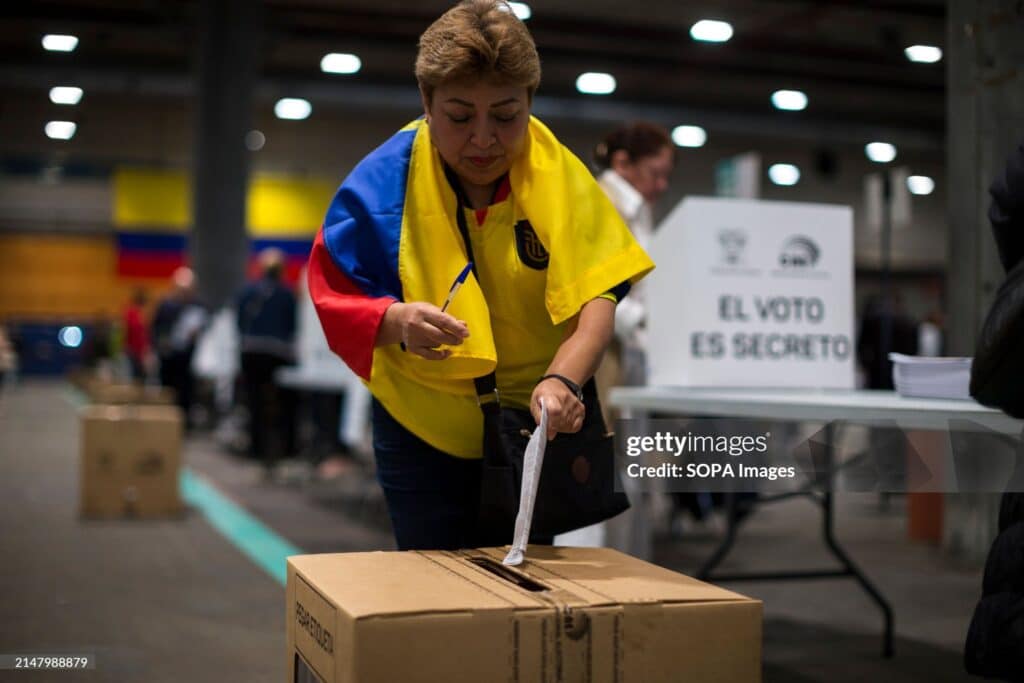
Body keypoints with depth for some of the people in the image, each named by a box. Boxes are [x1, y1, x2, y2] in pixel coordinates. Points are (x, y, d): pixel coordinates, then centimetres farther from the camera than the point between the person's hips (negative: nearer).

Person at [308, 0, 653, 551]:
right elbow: (335, 300, -10)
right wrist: (395, 320, -32)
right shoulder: (383, 183, -15)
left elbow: (596, 299, -21)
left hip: (535, 425, 1)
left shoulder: (561, 176, -14)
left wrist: (562, 380, -40)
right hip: (424, 430, -1)